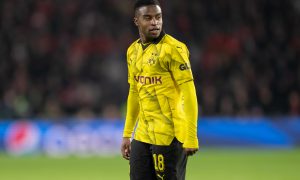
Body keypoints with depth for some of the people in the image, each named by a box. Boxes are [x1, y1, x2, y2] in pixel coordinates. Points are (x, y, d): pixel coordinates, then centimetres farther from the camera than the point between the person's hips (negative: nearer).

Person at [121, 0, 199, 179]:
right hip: (142, 135, 7)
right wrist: (127, 134, 18)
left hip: (169, 136, -7)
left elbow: (189, 94, -14)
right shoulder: (133, 51, 11)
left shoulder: (173, 49, -11)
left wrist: (191, 138, -19)